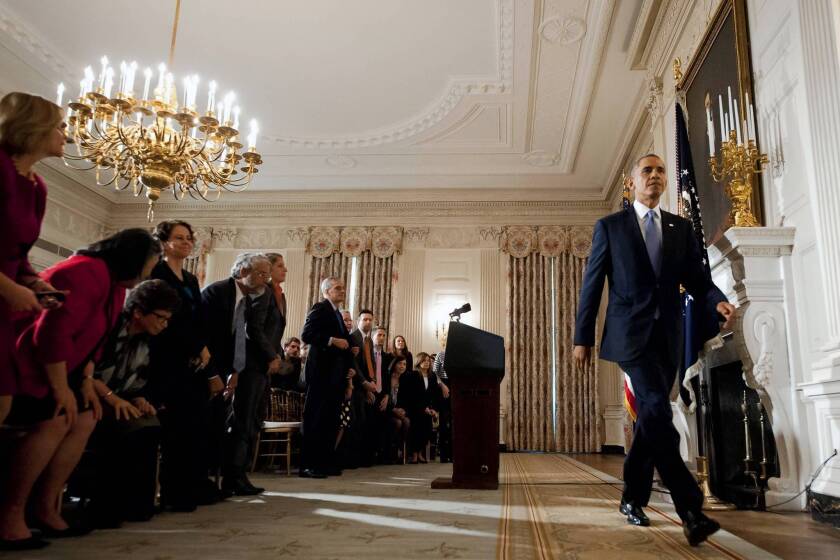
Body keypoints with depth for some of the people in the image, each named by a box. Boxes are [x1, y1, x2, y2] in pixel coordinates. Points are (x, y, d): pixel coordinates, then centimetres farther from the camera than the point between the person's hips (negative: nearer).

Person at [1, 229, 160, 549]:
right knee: (53, 423, -22)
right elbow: (53, 333, -29)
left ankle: (45, 508, 6)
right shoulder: (87, 273, -25)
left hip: (56, 364, 11)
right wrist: (61, 389, -22)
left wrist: (86, 382, 4)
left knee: (85, 421, 2)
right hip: (28, 362, -11)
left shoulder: (116, 283, 8)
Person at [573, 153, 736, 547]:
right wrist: (582, 338, -3)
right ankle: (690, 509, -17)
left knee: (651, 417, 9)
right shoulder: (610, 226, 5)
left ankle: (632, 498, 23)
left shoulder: (681, 228, 14)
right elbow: (592, 285, 2)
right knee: (656, 410, -19)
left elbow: (697, 279, 9)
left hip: (667, 336, 4)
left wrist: (717, 301, -15)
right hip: (630, 333, -4)